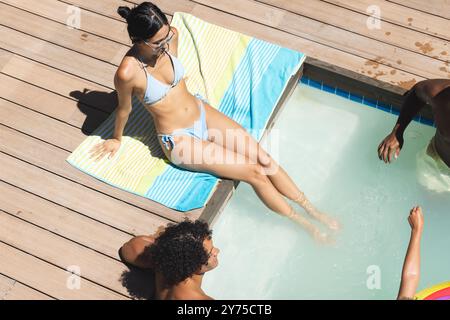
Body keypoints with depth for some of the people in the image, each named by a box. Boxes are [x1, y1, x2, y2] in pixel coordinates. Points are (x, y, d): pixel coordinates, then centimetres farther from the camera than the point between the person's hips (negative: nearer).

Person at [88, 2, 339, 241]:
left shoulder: (170, 36, -12)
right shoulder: (128, 73, -28)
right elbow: (124, 109, -9)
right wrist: (117, 139, 8)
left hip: (202, 112, 5)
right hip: (179, 140, -5)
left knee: (264, 158, -5)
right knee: (254, 172, -9)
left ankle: (312, 210, 11)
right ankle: (304, 225, 8)